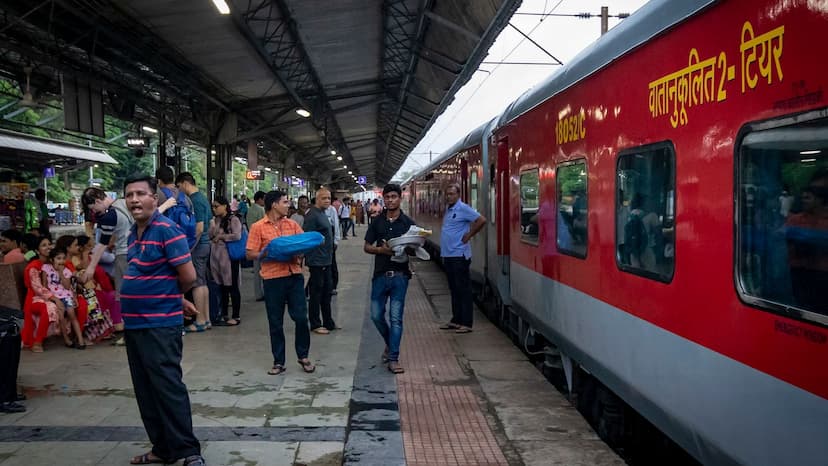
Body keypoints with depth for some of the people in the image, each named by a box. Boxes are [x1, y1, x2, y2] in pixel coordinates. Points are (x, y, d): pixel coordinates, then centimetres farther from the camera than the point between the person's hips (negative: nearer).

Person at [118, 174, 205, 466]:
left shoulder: (166, 230, -15)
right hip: (134, 323, 9)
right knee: (146, 391, 14)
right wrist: (177, 299, 12)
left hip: (160, 324, -9)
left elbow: (188, 276, -18)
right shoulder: (134, 233, 12)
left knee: (168, 389, -5)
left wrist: (170, 298, 1)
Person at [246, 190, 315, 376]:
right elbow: (250, 254, -4)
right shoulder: (258, 227, -2)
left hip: (294, 276, 3)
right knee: (275, 323, 6)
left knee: (301, 317, 2)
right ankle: (279, 362, 19)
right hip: (273, 279, -3)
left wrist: (298, 254, -8)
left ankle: (303, 356, 21)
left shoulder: (293, 225, 10)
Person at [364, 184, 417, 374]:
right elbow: (366, 246, 9)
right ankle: (390, 343, 32)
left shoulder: (408, 223, 1)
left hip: (400, 275, -3)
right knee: (376, 315, 6)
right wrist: (381, 249, -10)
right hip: (380, 274, 3)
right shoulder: (377, 222, 8)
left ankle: (393, 358, 4)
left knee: (396, 317, -3)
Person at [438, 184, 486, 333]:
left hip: (459, 256, -9)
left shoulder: (463, 208, -11)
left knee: (463, 290, -4)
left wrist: (469, 235, -12)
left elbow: (482, 220, -18)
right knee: (454, 289, 14)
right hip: (448, 256, 9)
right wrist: (443, 253, 14)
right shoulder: (448, 210, 16)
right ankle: (456, 320, 23)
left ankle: (466, 323, 0)